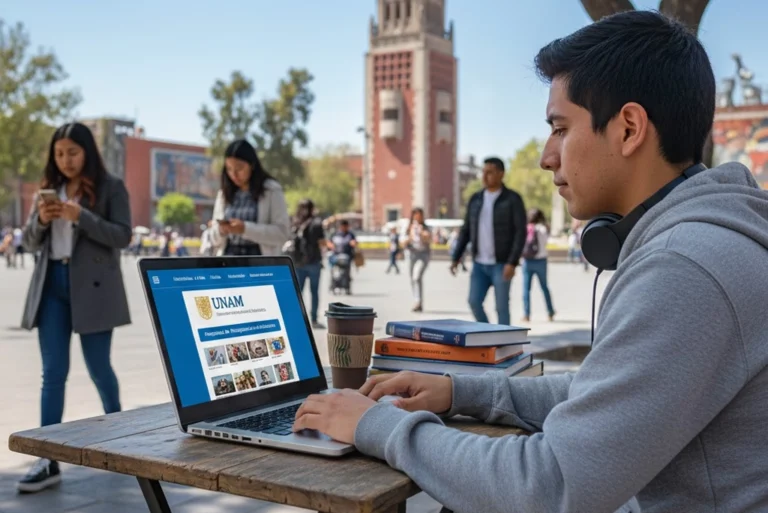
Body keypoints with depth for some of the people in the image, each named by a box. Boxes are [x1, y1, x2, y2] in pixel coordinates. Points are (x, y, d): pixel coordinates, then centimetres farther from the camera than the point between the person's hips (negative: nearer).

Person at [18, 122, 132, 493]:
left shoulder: (111, 187, -1)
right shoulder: (49, 188, 12)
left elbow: (123, 236, -9)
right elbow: (30, 242, 13)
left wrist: (81, 217, -20)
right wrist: (41, 220, -8)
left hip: (92, 285, -4)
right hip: (53, 284, 4)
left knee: (98, 367, 5)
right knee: (53, 372, 1)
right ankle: (49, 460, 1)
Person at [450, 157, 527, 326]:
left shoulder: (513, 199, -7)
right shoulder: (475, 199, 8)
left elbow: (521, 233, -12)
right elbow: (466, 231, 12)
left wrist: (512, 263, -21)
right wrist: (456, 258, 5)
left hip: (502, 264, -5)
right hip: (479, 264, 5)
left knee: (501, 308, -2)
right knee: (474, 302, -2)